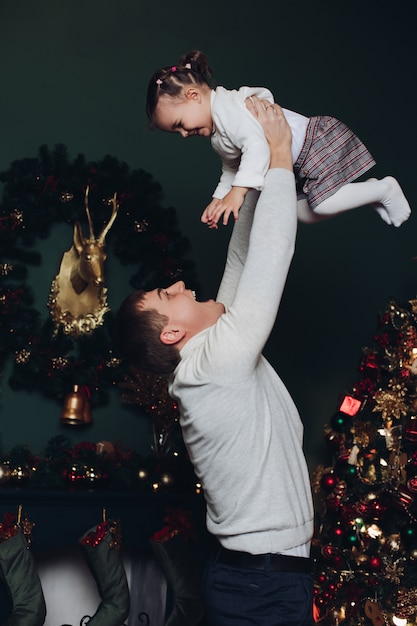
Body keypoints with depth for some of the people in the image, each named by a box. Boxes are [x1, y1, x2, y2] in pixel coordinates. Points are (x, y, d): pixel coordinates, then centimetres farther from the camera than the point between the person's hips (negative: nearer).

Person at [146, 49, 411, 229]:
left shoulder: (228, 105, -26)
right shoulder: (217, 136, 9)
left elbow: (257, 143, -39)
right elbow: (232, 168, 21)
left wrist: (238, 191, -43)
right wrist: (219, 198, 10)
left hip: (316, 141, -10)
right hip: (299, 165, 11)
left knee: (323, 205, -19)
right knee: (305, 213, 9)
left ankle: (384, 188, 2)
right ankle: (368, 190, 20)